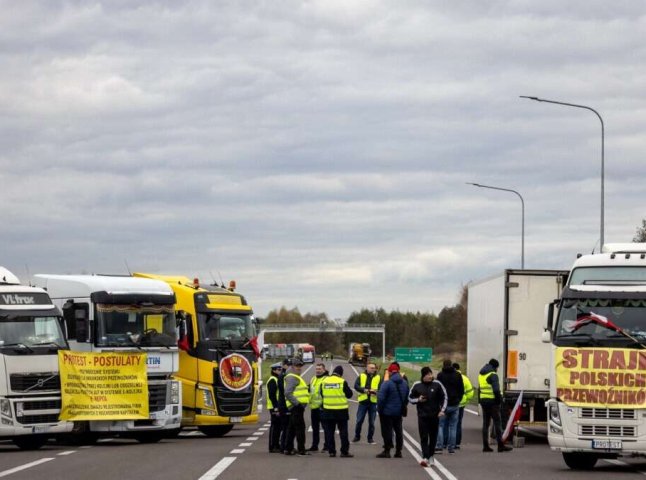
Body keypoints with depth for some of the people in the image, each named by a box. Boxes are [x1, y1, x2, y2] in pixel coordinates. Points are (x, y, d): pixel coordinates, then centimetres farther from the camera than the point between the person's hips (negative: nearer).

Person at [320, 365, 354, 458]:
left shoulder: (324, 381, 0)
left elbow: (322, 394, 11)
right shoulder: (342, 382, -12)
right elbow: (349, 394, -3)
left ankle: (331, 451, 7)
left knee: (329, 432, 9)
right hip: (341, 411, -3)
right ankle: (344, 451, 1)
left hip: (327, 411, 3)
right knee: (343, 431, 4)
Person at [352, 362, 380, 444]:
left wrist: (375, 391, -22)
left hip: (373, 402, 0)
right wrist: (364, 390, -19)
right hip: (363, 401, 0)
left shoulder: (378, 378, 5)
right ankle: (357, 436, 18)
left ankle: (370, 438, 14)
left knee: (371, 422, 5)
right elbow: (356, 386, -4)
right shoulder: (361, 376, 5)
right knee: (359, 420, 4)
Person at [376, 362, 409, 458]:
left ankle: (387, 451, -2)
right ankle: (398, 451, 16)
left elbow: (381, 398, -19)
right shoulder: (404, 384, 4)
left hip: (387, 412, -6)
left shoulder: (387, 383, -17)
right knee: (398, 431, 13)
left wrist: (379, 409, -7)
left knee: (387, 431, -1)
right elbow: (407, 398, 10)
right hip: (399, 412, 6)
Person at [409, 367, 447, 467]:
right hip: (422, 415, -1)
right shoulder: (417, 385, -2)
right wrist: (418, 400, -10)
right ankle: (425, 458, -18)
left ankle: (430, 457, 22)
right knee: (424, 437, -10)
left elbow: (444, 397, 6)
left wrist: (442, 410, -3)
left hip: (435, 415, 1)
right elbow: (410, 398, 9)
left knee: (433, 437, 8)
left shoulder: (437, 384, -2)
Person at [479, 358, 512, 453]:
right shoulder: (493, 375, -12)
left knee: (485, 423, 10)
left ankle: (485, 446, 7)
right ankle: (500, 445, -7)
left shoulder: (481, 375, 16)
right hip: (492, 401, -8)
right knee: (497, 423, -5)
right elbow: (496, 390, -19)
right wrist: (499, 400, -12)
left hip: (483, 400, 8)